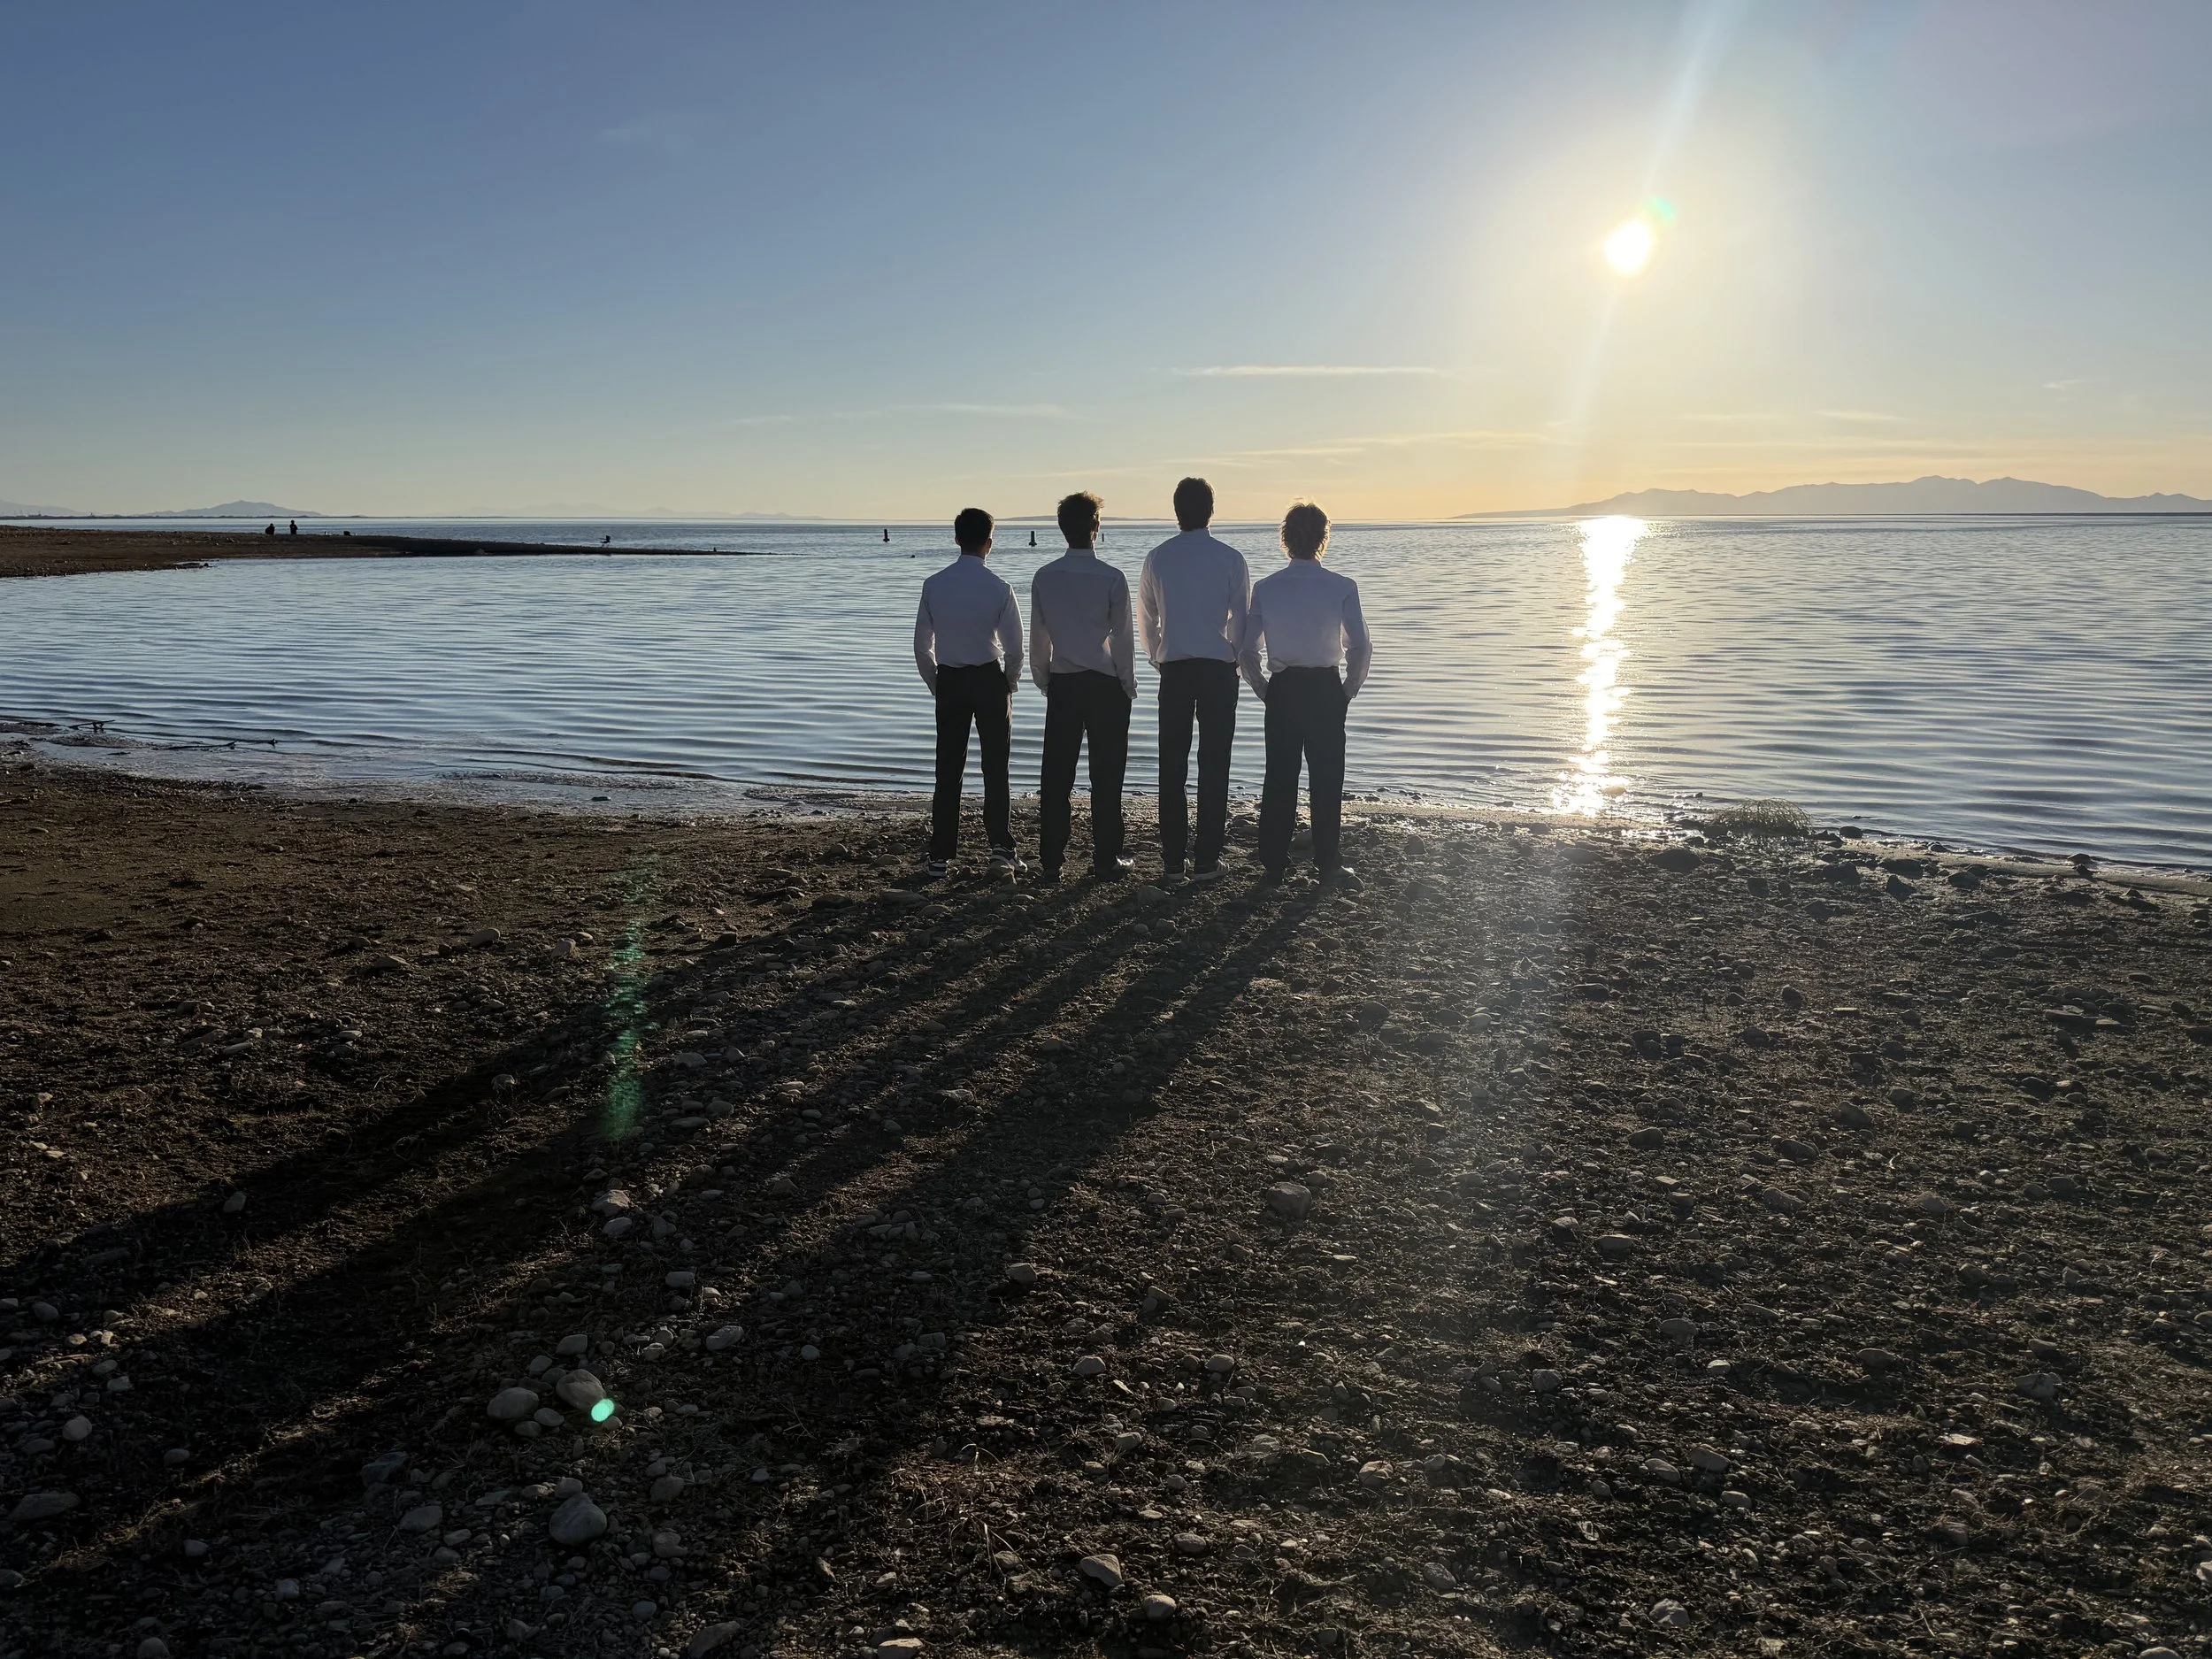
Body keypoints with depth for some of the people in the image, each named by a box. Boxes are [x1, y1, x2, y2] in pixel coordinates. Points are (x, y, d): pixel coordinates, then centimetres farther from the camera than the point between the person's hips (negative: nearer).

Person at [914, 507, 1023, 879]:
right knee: (995, 767, 8)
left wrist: (936, 685, 14)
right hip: (989, 680, -2)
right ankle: (1001, 846, 6)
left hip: (949, 681, 2)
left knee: (948, 770, 6)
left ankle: (940, 857, 7)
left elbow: (922, 645, 2)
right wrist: (1009, 684, 11)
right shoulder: (999, 589, -10)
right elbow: (1015, 648, -6)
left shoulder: (934, 585, -3)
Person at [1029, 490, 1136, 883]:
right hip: (1106, 686, -3)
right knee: (1106, 776, 5)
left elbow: (1039, 637, 5)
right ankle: (1106, 860, 8)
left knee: (1056, 775, 6)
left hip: (1062, 686, 3)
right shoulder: (1111, 578, -10)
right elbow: (1123, 638, -6)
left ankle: (1050, 862, 8)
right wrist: (1128, 684, 5)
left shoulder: (1044, 578, 0)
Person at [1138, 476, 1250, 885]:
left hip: (1174, 669, 1)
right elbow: (1242, 619, 2)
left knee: (1172, 766, 5)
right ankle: (1207, 862, 4)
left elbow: (1146, 619, 10)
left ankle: (1172, 863, 5)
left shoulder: (1157, 558, 2)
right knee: (1214, 766, 4)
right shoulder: (1231, 559, -3)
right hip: (1219, 668, -1)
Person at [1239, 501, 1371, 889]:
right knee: (1326, 779, 6)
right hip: (1325, 689, -2)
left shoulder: (1265, 588, 0)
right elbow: (1361, 648, -11)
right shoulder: (1342, 587, -6)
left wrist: (1266, 692, 11)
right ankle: (1329, 865, 8)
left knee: (1279, 777, 9)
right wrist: (1348, 692, 3)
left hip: (1282, 690, 2)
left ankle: (1273, 864, 13)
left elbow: (1247, 650, -1)